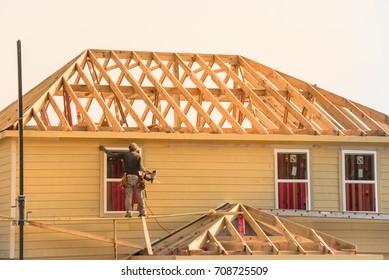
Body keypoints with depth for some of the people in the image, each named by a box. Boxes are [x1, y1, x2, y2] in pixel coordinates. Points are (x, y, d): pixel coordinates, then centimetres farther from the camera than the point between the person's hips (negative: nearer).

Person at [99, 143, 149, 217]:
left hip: (128, 177, 1)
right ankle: (142, 212, 9)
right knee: (140, 196, 8)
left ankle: (128, 213, -3)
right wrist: (147, 171, 14)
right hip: (137, 177, -1)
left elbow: (112, 155, 8)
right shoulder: (138, 156, 3)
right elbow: (141, 168, -5)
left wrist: (104, 150, 22)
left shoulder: (124, 154, 6)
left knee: (128, 195, 2)